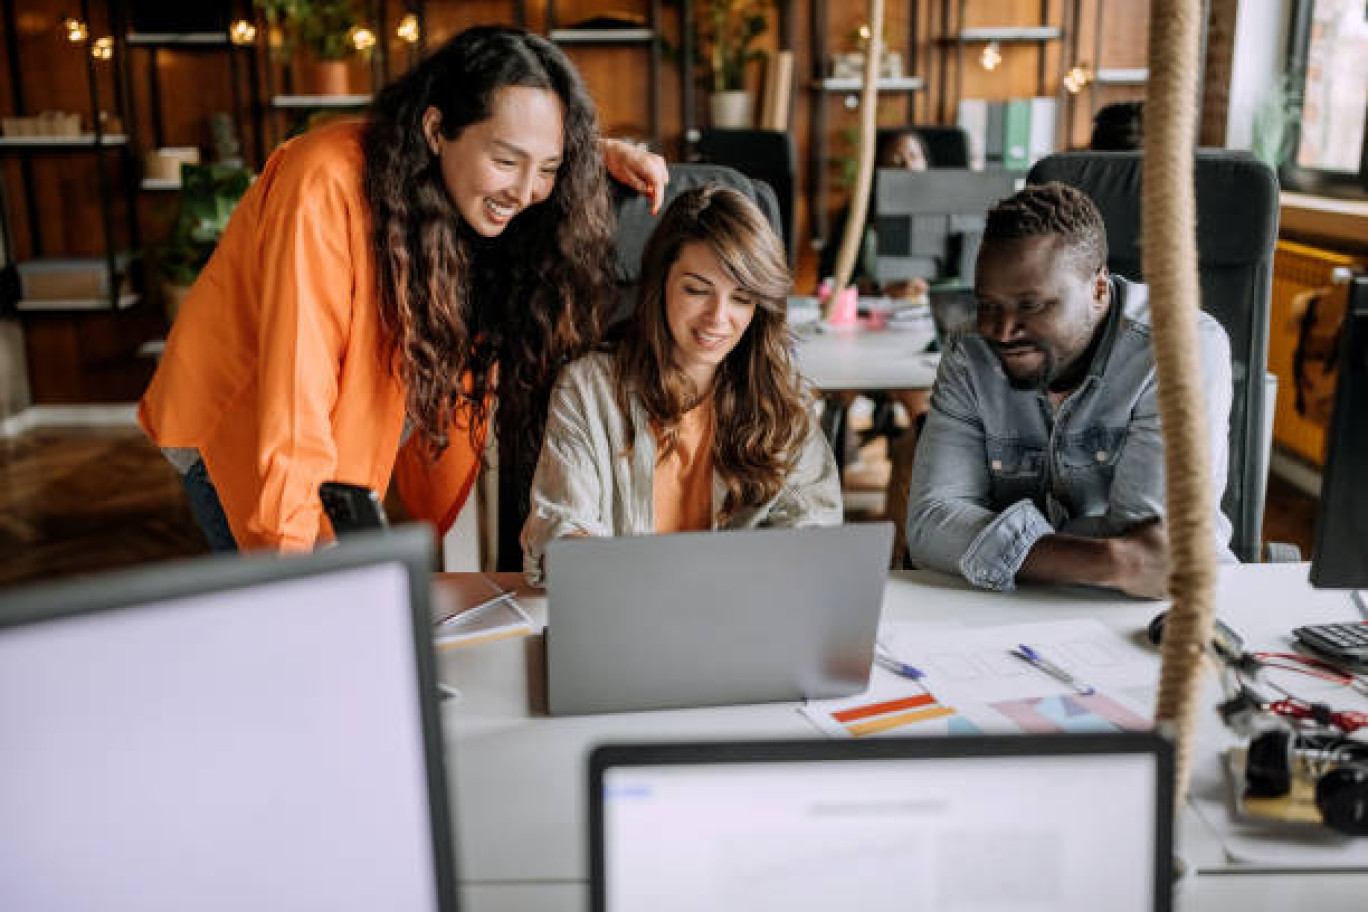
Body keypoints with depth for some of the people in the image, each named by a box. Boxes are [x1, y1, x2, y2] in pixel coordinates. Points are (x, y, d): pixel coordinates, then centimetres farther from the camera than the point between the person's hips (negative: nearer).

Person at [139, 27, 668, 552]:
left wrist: (603, 153, -7)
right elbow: (295, 407, -34)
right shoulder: (328, 188, -31)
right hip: (234, 426, -6)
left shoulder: (476, 187, -12)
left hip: (348, 437, 6)